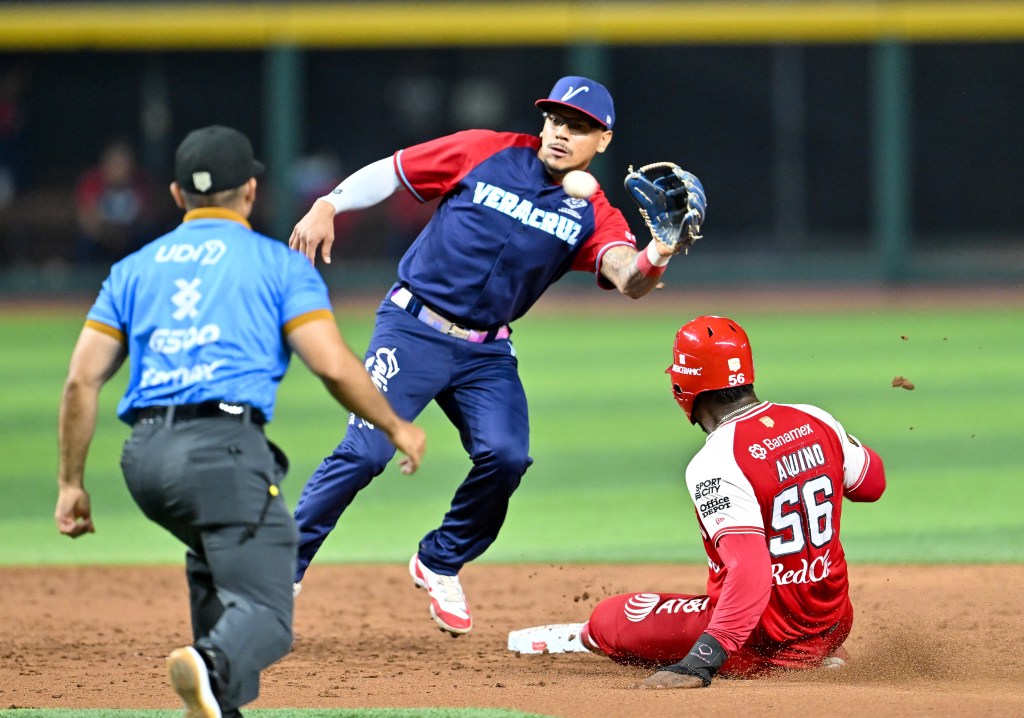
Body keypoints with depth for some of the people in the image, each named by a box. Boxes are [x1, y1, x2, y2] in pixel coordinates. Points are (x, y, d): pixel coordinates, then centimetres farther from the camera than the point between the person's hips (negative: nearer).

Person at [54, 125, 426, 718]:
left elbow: (82, 383, 12)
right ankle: (214, 667, -44)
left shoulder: (134, 269, 21)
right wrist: (396, 428, 12)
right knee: (265, 615, -11)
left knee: (216, 556, 34)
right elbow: (333, 364, -2)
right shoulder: (280, 264, 10)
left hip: (144, 458, 5)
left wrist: (71, 484, 17)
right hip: (225, 447, -5)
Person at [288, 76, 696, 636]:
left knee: (506, 456, -15)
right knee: (365, 451, -14)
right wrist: (326, 207, -12)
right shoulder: (487, 153, -3)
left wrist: (654, 259, -41)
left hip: (486, 352, 3)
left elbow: (627, 277, -18)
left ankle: (439, 564, 10)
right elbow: (389, 172, 2)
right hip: (414, 329, -3)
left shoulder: (590, 215, 1)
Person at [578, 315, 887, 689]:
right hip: (834, 625, 7)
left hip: (763, 645, -7)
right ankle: (823, 654, 26)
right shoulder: (816, 421, -4)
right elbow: (872, 483, 16)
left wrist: (699, 665, -42)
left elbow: (749, 571, -36)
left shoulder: (715, 465, -24)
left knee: (607, 618, 5)